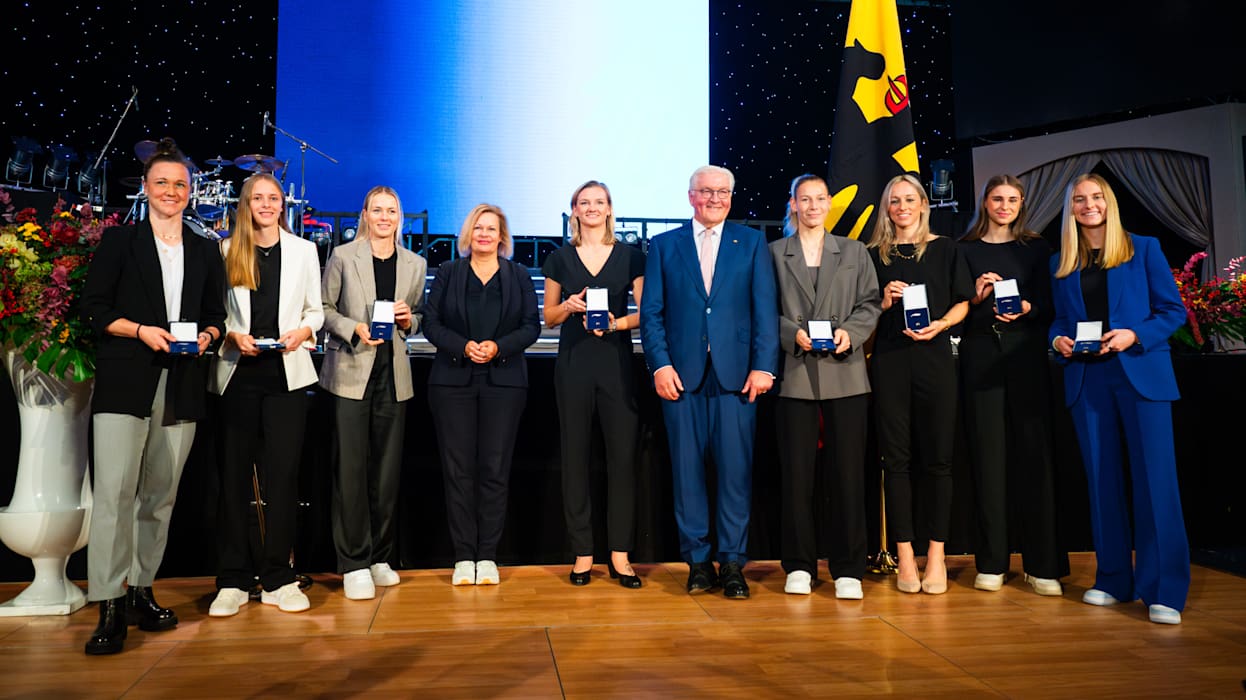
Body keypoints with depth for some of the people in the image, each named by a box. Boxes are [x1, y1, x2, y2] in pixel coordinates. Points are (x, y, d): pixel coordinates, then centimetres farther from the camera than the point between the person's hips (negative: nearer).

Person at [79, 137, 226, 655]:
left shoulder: (205, 252, 16)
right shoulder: (119, 242, 6)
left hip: (181, 388, 4)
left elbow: (216, 315, 18)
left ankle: (141, 592, 19)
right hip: (125, 384, -3)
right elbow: (94, 308, 1)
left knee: (160, 496, 8)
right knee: (114, 492, -10)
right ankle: (109, 607, -6)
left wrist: (206, 335, -4)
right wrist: (142, 330, -13)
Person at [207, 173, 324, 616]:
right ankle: (233, 581, 10)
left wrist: (302, 332, -7)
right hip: (239, 373, 0)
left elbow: (315, 310, 12)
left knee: (282, 475, 0)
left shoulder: (304, 251, 11)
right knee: (235, 475, 2)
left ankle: (277, 579, 8)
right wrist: (233, 334, -9)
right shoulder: (228, 251, 9)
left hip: (286, 373, 0)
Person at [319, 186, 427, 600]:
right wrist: (354, 329, -13)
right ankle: (354, 564, 6)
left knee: (387, 470, 7)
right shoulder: (343, 256, 2)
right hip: (351, 372, -3)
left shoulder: (415, 264, 11)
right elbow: (323, 308, 3)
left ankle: (380, 558, 19)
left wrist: (407, 320, -5)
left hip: (393, 375, 3)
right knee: (351, 469, -3)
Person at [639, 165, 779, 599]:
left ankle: (732, 563, 9)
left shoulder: (752, 243, 11)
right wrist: (660, 364, -6)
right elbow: (651, 313, 6)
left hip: (736, 374, 0)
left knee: (736, 470, -1)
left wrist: (763, 366, -6)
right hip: (681, 373, 1)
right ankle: (698, 561, 14)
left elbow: (765, 308, 4)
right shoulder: (664, 246, 12)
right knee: (687, 469, 4)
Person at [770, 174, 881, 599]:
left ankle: (847, 569, 10)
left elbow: (870, 304, 9)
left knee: (848, 472, 1)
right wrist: (792, 333, -10)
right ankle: (799, 566, 14)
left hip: (845, 372, 1)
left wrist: (850, 332, -8)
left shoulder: (854, 252, 14)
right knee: (796, 472, 2)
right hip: (795, 375, -1)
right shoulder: (774, 253, 9)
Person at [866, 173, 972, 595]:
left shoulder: (945, 249, 9)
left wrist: (939, 325, -11)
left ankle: (936, 555, 7)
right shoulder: (875, 255, 11)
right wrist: (886, 301, -8)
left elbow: (962, 303, 6)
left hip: (934, 357, 0)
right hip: (889, 359, 1)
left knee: (937, 457, 0)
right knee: (896, 457, 0)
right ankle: (904, 556, 6)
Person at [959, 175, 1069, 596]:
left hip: (1027, 358, 0)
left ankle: (1042, 564, 3)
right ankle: (991, 563, 6)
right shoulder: (965, 250, 10)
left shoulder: (1037, 248, 12)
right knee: (988, 454, -1)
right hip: (981, 359, 0)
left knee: (1034, 454, -3)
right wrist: (976, 297, -12)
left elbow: (1049, 306, 6)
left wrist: (1027, 308, -14)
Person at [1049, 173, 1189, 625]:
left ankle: (1164, 592, -2)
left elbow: (1174, 310, 2)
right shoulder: (1061, 264, 14)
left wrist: (1134, 336, -14)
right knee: (1102, 479, 7)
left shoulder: (1143, 249, 5)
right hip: (1086, 379, 3)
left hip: (1141, 374, -3)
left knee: (1155, 477, -7)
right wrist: (1059, 339, -5)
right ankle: (1113, 580, 17)